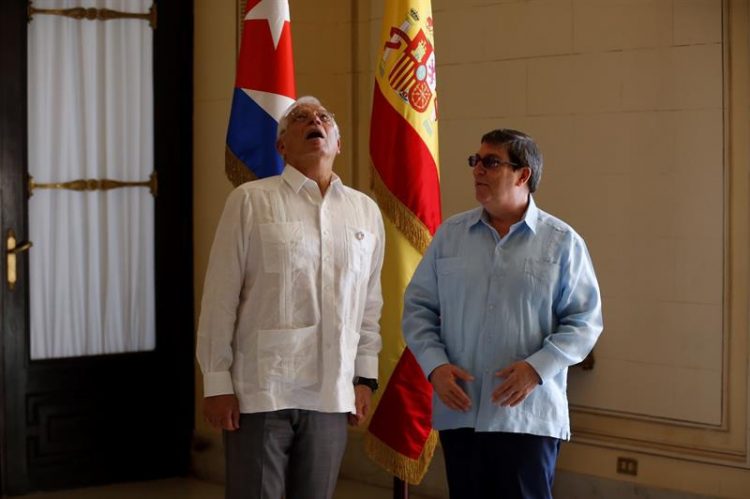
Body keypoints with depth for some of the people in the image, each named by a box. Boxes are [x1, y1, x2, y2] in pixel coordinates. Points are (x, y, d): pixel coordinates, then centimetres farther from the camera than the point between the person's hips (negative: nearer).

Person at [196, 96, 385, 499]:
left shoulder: (366, 211, 10)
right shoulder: (251, 201, -2)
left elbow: (370, 303, 14)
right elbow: (220, 298, -3)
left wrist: (365, 377, 10)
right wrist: (216, 383, -5)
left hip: (332, 395, 3)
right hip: (259, 390, -3)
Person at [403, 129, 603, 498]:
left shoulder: (561, 241, 0)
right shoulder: (449, 234, 8)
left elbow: (584, 320, -1)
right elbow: (418, 306, 9)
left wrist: (537, 368, -15)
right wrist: (434, 365, -6)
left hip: (528, 415, -3)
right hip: (458, 412, 3)